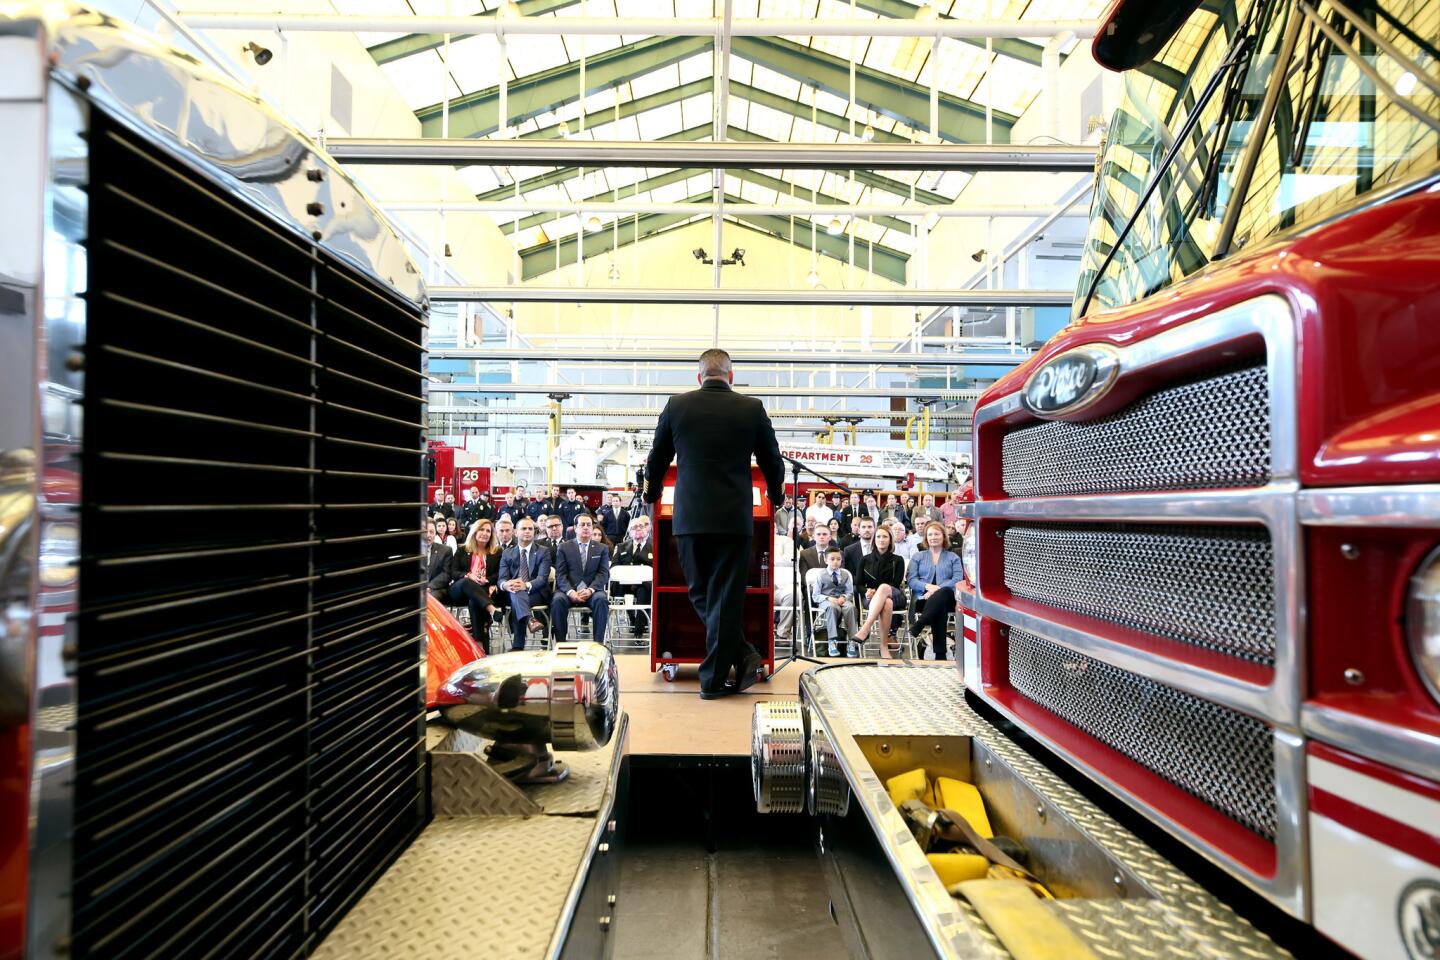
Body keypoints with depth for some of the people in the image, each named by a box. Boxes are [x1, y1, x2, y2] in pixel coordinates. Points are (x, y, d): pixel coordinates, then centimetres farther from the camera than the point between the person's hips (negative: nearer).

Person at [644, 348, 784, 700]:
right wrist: (776, 498, 30)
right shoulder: (752, 408, 1)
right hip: (734, 519, -1)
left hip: (689, 518, 1)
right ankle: (714, 679, 10)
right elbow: (772, 462, 10)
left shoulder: (676, 405, 3)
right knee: (726, 598, 5)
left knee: (701, 595, 15)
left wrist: (652, 496, 32)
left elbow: (656, 461, 13)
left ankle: (743, 654, 6)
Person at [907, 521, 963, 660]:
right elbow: (912, 580, 9)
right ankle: (940, 654, -42)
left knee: (942, 594, -40)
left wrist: (937, 589, -15)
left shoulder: (953, 558, 21)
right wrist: (927, 586, -13)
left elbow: (957, 580, 3)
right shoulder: (918, 557, 23)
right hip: (924, 598, 0)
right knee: (940, 608, -38)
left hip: (947, 598, 0)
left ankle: (915, 632, -46)